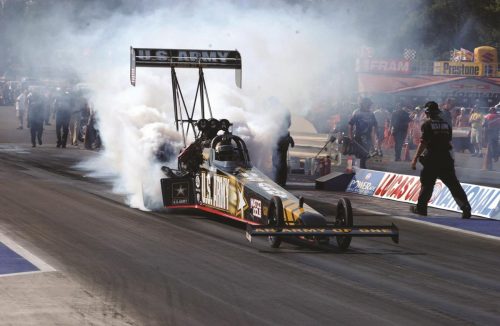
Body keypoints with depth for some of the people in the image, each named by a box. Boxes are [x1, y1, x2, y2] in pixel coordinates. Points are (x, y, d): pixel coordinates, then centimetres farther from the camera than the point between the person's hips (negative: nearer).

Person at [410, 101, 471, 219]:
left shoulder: (427, 124, -6)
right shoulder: (446, 124, 10)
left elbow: (423, 143, -12)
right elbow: (449, 141, 13)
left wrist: (415, 159, -10)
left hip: (431, 158, -4)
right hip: (446, 158, 4)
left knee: (427, 183, 8)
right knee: (453, 183, 3)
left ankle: (421, 208, 15)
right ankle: (465, 207, -6)